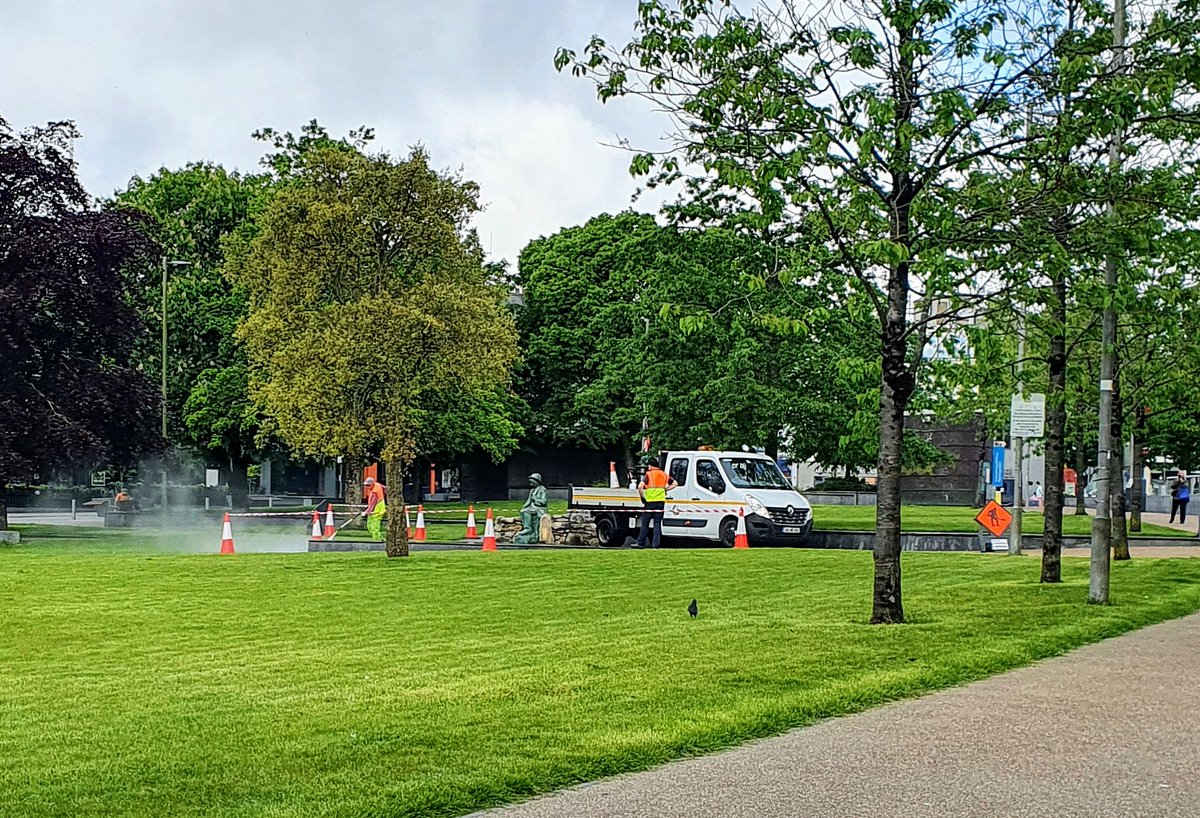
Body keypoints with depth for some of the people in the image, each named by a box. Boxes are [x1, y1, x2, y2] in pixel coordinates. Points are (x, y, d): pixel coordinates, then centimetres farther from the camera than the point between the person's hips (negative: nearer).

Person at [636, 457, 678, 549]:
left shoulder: (649, 474, -6)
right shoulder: (664, 474, 10)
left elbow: (640, 486, -19)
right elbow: (675, 483, 17)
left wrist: (642, 497, -7)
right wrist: (665, 489, 13)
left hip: (649, 502, -4)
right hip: (661, 502, 4)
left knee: (645, 524, 6)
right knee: (657, 524, 7)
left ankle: (641, 543, 10)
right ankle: (656, 544, 0)